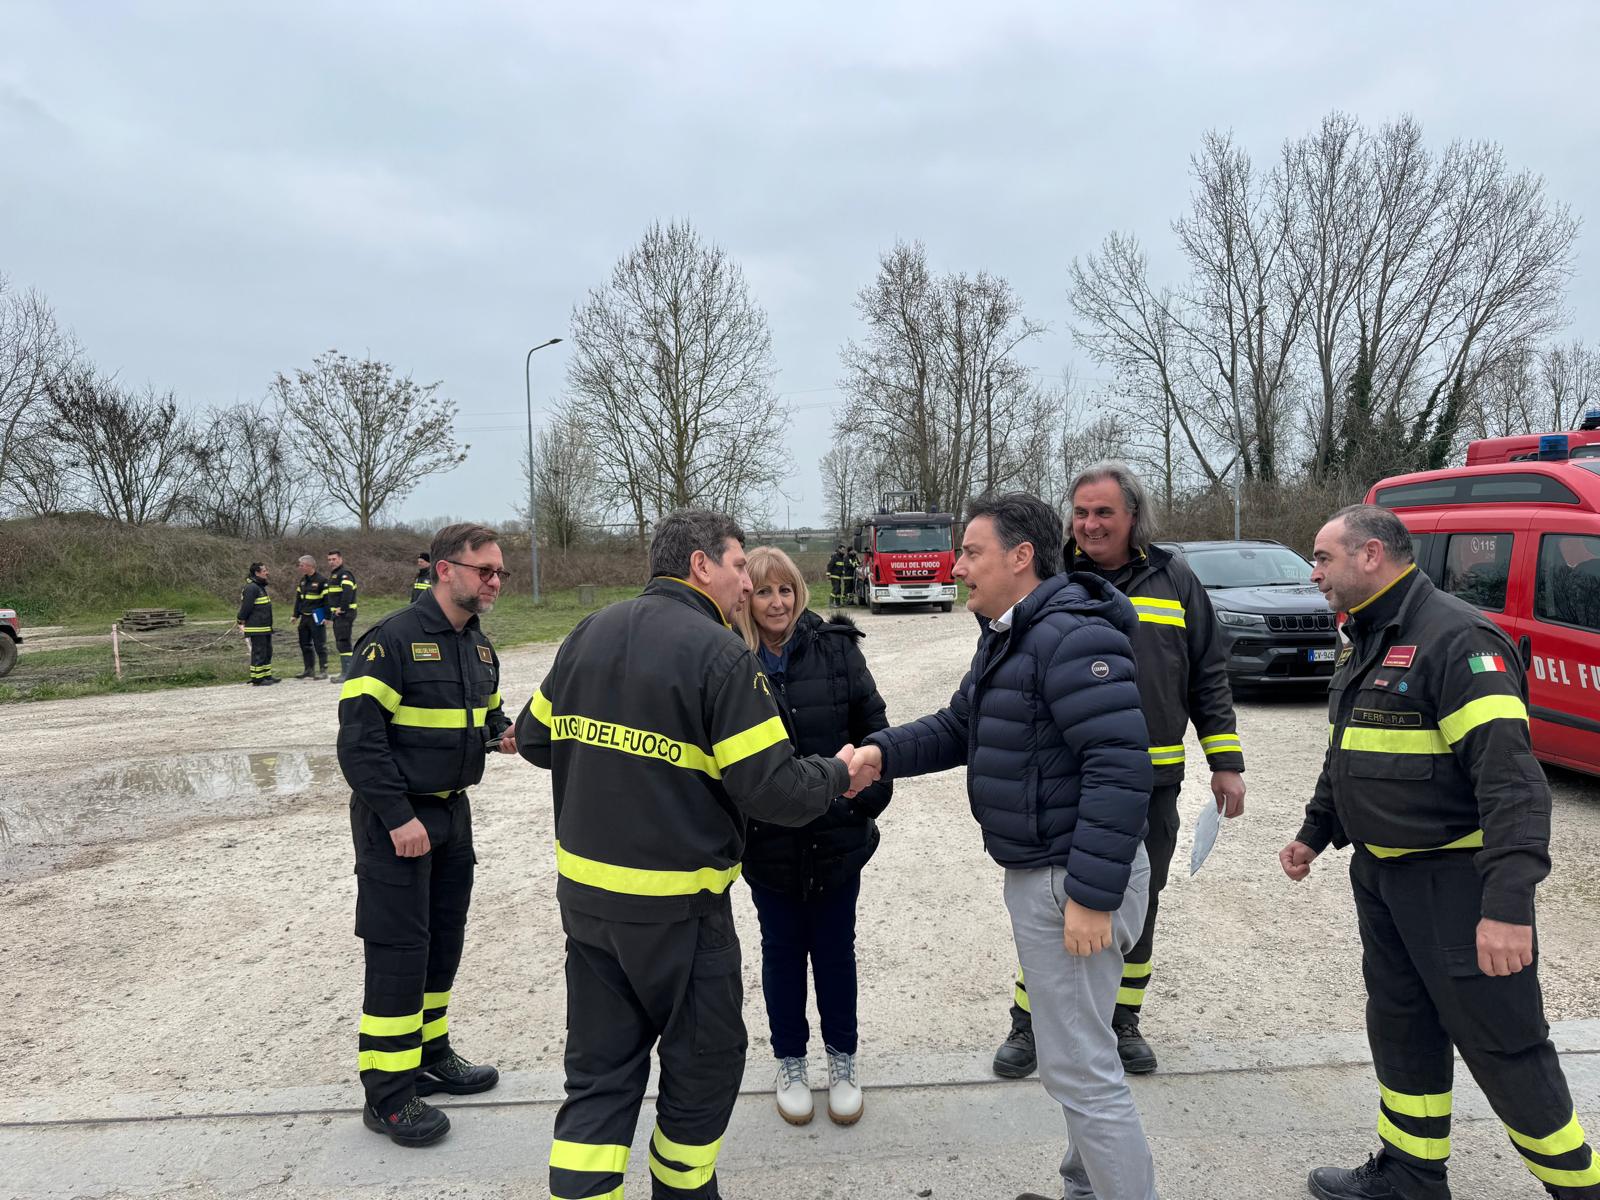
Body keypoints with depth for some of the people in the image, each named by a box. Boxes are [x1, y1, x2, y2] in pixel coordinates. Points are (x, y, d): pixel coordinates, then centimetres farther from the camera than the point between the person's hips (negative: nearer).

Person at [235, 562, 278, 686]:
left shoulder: (260, 587, 17)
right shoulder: (251, 588, -17)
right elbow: (246, 606, -19)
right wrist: (242, 622, -15)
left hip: (264, 628, 10)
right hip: (256, 629, -10)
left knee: (267, 652, 15)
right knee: (258, 653, -5)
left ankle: (266, 676, 23)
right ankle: (257, 678, 0)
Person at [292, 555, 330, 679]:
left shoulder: (321, 580, -12)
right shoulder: (303, 580, 13)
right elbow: (298, 598, 20)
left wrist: (327, 617, -17)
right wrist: (296, 615, 16)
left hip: (316, 617, -8)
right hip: (304, 617, 8)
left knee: (320, 645, -4)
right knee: (305, 644, 12)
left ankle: (323, 671, 1)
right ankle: (309, 670, 21)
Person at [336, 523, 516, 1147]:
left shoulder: (479, 646, 8)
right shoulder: (393, 639, -17)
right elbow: (359, 736, -20)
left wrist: (502, 733, -2)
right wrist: (400, 817, -22)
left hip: (452, 813, 8)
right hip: (395, 820, -8)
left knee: (444, 941, 17)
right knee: (399, 950, -3)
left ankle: (430, 1055, 34)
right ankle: (387, 1094, 10)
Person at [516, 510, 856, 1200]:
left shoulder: (588, 635, 3)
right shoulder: (720, 655, -17)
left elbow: (534, 738, 12)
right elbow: (775, 790, -20)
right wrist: (839, 772, -1)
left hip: (583, 891, 6)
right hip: (677, 908, -6)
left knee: (599, 1070, 17)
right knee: (704, 1064, 17)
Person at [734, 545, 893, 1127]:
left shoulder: (836, 648, -7)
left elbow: (873, 727, 0)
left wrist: (871, 797, -4)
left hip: (837, 836, 1)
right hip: (769, 844, 0)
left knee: (836, 948, 15)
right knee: (782, 950, 16)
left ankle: (842, 1062, 35)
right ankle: (790, 1063, 36)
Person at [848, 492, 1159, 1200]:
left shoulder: (1073, 637, -22)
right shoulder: (1006, 639, 13)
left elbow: (1120, 766, -28)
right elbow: (957, 729, 16)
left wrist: (1091, 894, -27)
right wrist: (882, 753, 0)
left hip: (1073, 880, -11)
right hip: (1034, 872, 11)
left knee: (1080, 1069, 0)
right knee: (1075, 1053, 24)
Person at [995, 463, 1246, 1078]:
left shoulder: (1173, 579, 3)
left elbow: (1208, 677, 7)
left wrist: (1226, 762, 5)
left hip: (1151, 785, 2)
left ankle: (1123, 1020, 33)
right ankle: (1028, 1022, 22)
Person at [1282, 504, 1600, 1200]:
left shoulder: (1458, 640, -19)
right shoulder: (1362, 641, 11)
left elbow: (1510, 778, -26)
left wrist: (1508, 903, -31)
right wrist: (1315, 833, 22)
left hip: (1458, 879, -9)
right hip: (1380, 874, 9)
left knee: (1503, 1046, 4)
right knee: (1401, 1031, 18)